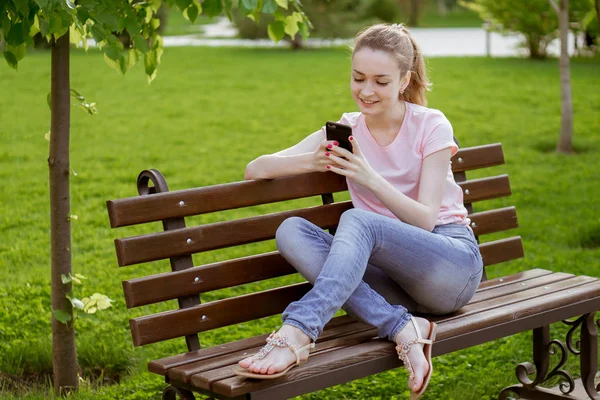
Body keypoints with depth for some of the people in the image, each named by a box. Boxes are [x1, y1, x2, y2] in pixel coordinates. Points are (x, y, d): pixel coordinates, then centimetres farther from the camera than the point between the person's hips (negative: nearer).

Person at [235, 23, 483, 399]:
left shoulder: (431, 126, -3)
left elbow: (426, 220, -10)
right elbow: (254, 169, -1)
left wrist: (369, 177, -24)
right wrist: (312, 161, -22)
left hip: (453, 264, -4)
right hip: (395, 276, 4)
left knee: (357, 219, -33)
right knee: (291, 230, -23)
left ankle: (297, 333, -48)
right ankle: (403, 328, -35)